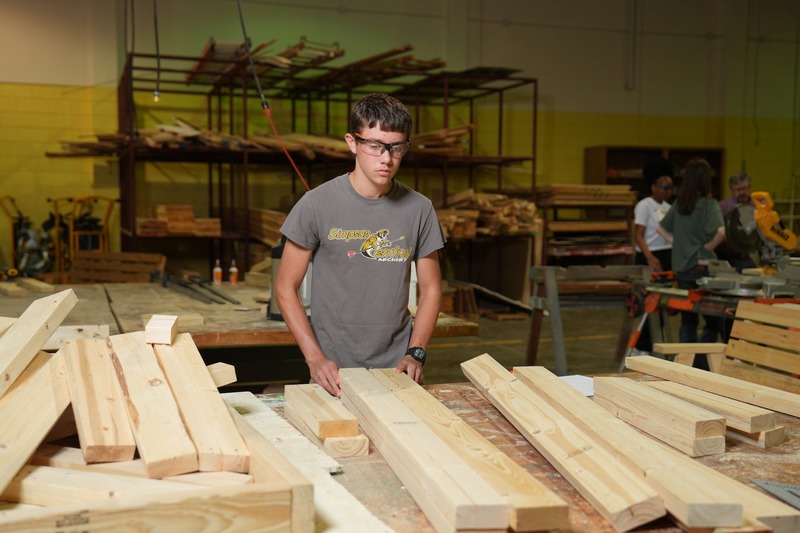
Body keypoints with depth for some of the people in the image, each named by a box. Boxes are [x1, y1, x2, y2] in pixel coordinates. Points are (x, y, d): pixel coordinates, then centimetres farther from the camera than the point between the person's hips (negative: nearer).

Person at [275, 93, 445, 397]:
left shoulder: (419, 209, 1)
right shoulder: (317, 204, -7)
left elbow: (430, 289, 7)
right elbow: (286, 288, -3)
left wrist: (415, 353, -6)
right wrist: (315, 358, -12)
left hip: (396, 369, 2)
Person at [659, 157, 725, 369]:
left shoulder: (678, 204, 5)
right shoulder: (709, 204, -14)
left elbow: (663, 229, 18)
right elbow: (720, 231, -29)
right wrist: (708, 247, -13)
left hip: (681, 269, 6)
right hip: (702, 268, -6)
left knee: (688, 321, 15)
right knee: (712, 322, 4)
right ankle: (700, 365, -4)